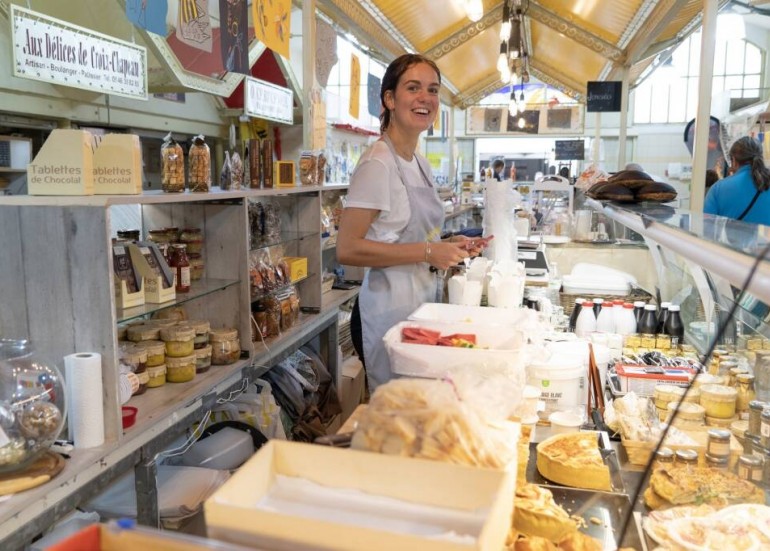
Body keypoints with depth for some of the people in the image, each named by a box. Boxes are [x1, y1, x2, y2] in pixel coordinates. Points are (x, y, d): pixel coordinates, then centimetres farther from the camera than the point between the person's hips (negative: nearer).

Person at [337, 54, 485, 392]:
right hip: (390, 312, -8)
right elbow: (347, 249, -22)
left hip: (423, 306, 9)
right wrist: (428, 252, -21)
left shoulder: (421, 164, 12)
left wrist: (449, 245, 4)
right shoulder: (378, 163, -15)